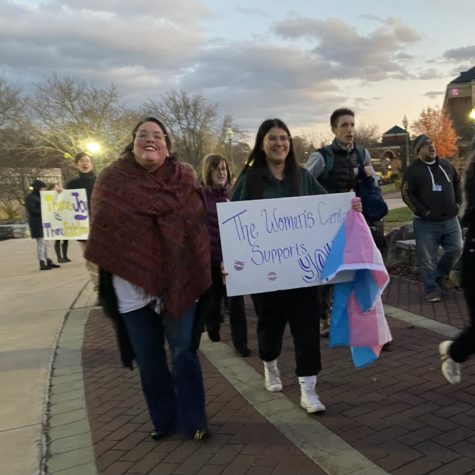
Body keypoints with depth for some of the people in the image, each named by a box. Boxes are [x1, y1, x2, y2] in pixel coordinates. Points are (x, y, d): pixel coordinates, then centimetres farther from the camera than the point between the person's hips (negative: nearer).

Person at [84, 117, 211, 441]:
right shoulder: (112, 179, 2)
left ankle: (193, 420, 19)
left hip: (178, 282, -1)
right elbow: (101, 227, 5)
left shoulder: (184, 178, 3)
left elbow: (201, 223, 3)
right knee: (148, 360, 11)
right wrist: (99, 268, 2)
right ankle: (163, 418, 29)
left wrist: (207, 270, -2)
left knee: (183, 352, 4)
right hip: (132, 285, 1)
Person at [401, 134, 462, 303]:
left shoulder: (446, 165, 9)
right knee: (428, 259, -1)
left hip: (450, 220, 5)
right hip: (426, 223, -5)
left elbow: (457, 183, 24)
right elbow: (406, 194, -11)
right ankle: (432, 289, 14)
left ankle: (441, 275, 35)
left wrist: (458, 203, 13)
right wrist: (423, 212, -15)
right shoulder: (413, 170, -7)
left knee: (455, 250, 10)